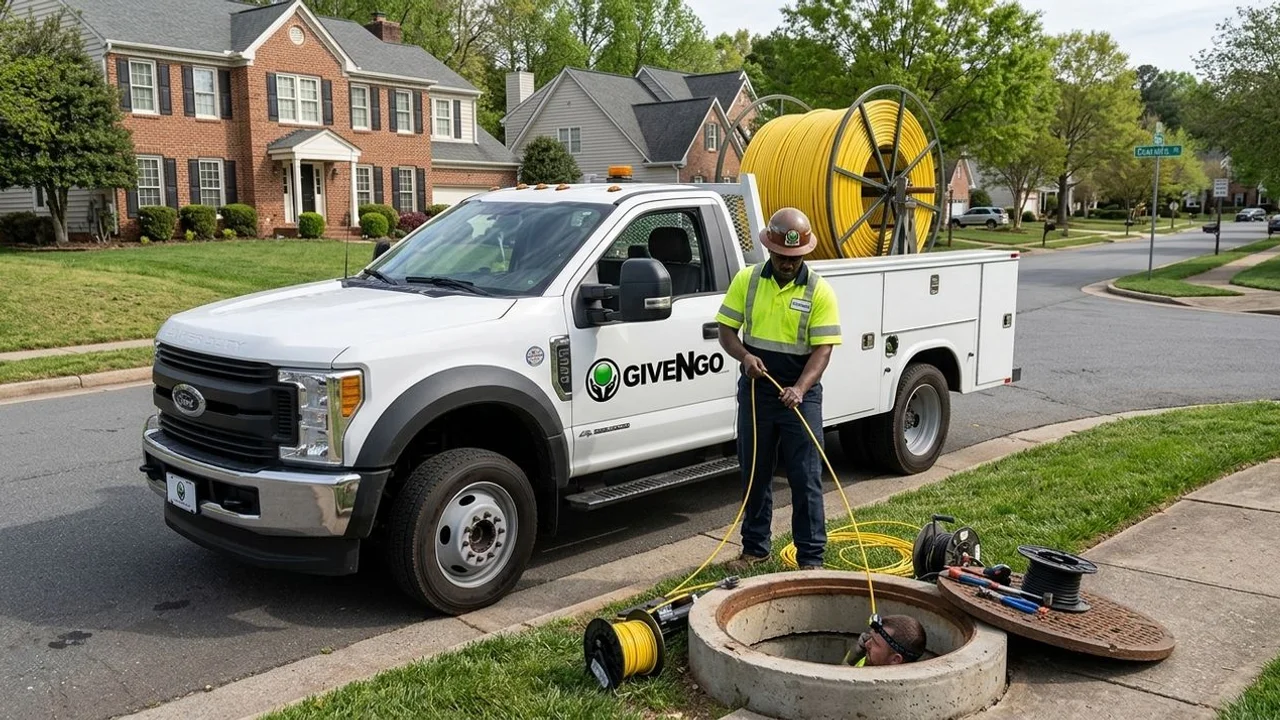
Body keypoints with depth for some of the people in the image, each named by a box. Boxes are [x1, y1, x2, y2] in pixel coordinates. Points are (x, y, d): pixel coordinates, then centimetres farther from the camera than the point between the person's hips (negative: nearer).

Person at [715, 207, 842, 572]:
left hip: (800, 395, -2)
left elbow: (822, 349, -11)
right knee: (755, 474, 13)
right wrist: (744, 356, -19)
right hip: (755, 391, 3)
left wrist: (799, 388, -27)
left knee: (805, 479, 1)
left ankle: (811, 557, 11)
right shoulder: (747, 280, 0)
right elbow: (726, 330, 3)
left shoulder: (819, 291, -7)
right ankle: (755, 547, 27)